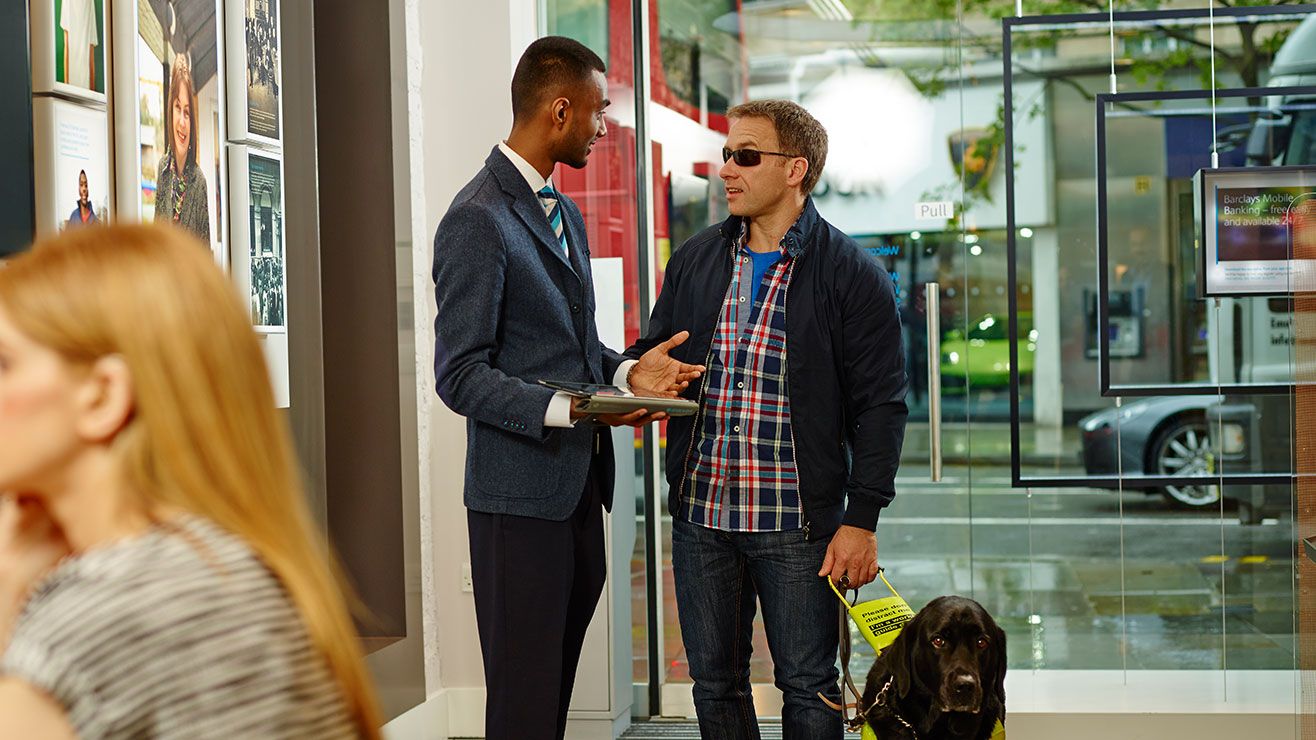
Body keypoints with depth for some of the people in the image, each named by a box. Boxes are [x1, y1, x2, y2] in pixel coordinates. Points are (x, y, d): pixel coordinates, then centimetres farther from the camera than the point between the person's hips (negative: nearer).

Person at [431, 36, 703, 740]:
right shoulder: (478, 220, -13)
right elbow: (461, 375, -16)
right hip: (520, 496, -9)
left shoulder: (566, 215, 18)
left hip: (580, 489, 9)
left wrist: (628, 371, 5)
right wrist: (570, 408, -27)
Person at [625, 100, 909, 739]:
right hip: (699, 512, 5)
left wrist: (862, 519, -12)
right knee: (714, 683, 12)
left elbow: (879, 405, -6)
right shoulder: (695, 260, 10)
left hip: (798, 520, -4)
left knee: (808, 686, 3)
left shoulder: (853, 274, -4)